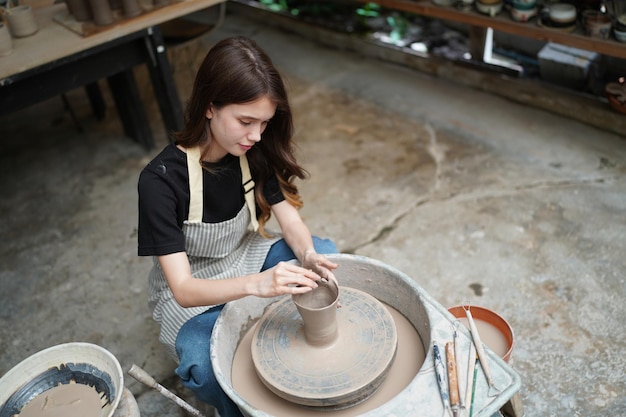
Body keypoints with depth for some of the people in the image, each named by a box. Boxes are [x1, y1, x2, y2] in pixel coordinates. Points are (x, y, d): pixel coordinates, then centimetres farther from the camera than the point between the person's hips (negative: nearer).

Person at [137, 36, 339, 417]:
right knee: (208, 370, -31)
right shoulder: (161, 180, -31)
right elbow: (183, 289, -32)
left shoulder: (254, 151, -16)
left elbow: (288, 214, -8)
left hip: (246, 256, 5)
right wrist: (258, 284, -49)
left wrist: (308, 256, -30)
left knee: (327, 257, -14)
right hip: (193, 291, -4)